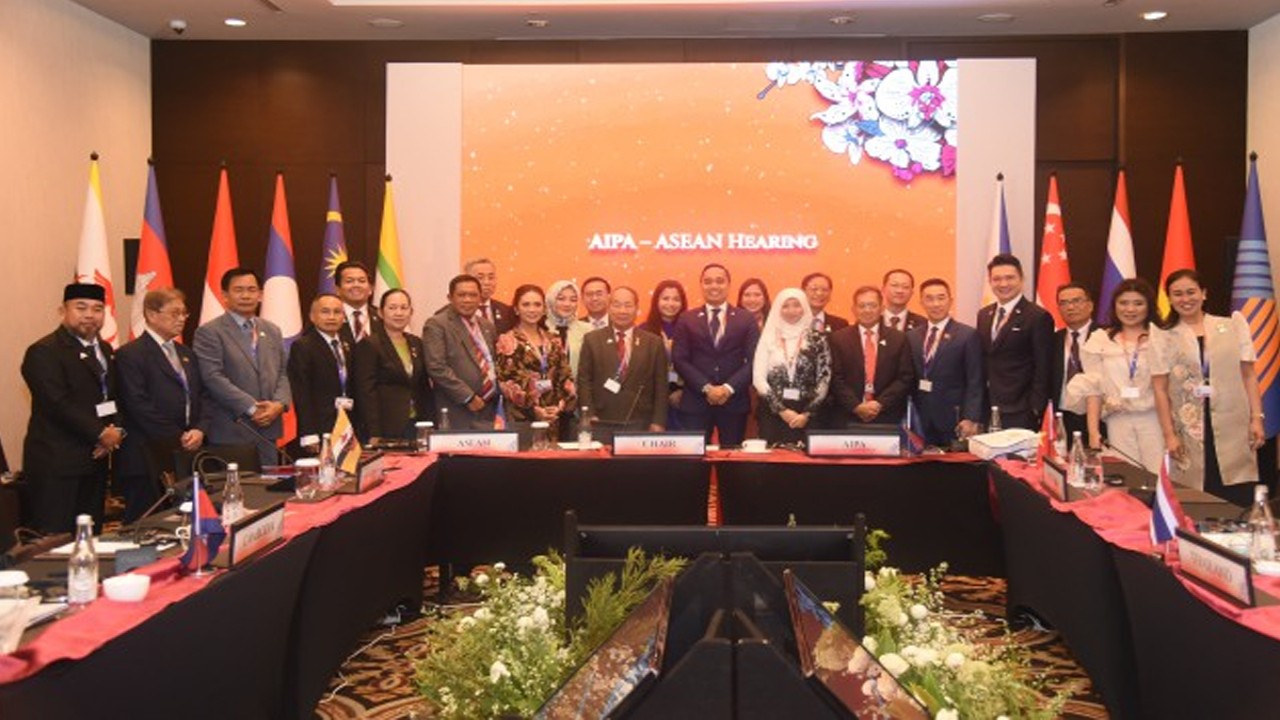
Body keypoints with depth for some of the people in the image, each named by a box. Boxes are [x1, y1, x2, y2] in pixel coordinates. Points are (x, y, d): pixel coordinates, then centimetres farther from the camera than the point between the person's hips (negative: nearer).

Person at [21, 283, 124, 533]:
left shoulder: (105, 350, 17)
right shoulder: (44, 352, -9)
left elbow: (116, 397, 17)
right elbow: (58, 404, -17)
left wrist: (117, 429, -2)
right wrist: (101, 434, -13)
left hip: (95, 458, 8)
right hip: (56, 463, -7)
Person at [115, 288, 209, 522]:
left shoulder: (186, 354, 19)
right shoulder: (130, 354, -5)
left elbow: (201, 397, 17)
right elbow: (138, 406, -13)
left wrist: (199, 430, -2)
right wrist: (178, 439, -12)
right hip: (148, 459, -6)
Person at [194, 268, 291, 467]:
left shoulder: (272, 331, 16)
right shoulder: (209, 332, -3)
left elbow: (282, 374, 14)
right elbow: (213, 378, -12)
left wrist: (279, 404, -6)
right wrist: (252, 408, -16)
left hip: (268, 430, 5)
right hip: (231, 432, -5)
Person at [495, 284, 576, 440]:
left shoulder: (553, 341, 13)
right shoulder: (507, 341, -1)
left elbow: (566, 377, 11)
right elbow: (505, 382, -7)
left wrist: (561, 405, -5)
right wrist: (533, 408, -13)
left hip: (552, 417, 4)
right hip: (522, 418, -4)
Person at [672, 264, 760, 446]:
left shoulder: (746, 319, 8)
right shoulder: (687, 319, 8)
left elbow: (754, 360, 0)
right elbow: (679, 359, 0)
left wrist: (729, 388, -13)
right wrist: (706, 388, -12)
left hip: (734, 401, 1)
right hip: (695, 402, 0)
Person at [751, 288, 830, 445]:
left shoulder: (817, 339, 4)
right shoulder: (769, 338, 5)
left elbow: (824, 380, 0)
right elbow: (758, 378, -1)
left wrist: (807, 413, -8)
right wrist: (782, 410, -7)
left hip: (805, 413, 0)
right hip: (772, 412, 0)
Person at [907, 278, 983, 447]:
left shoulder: (968, 335, -2)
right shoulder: (912, 336, 11)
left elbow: (974, 382, -5)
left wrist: (971, 419, -13)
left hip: (953, 420, -3)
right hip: (920, 421, 3)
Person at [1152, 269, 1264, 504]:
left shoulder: (1233, 326, 7)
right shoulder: (1165, 339, 4)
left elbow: (1248, 375, 7)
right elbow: (1160, 389, 1)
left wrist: (1256, 418, 0)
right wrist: (1169, 434, -4)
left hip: (1234, 428, 1)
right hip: (1190, 430, -1)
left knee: (1239, 503, -3)